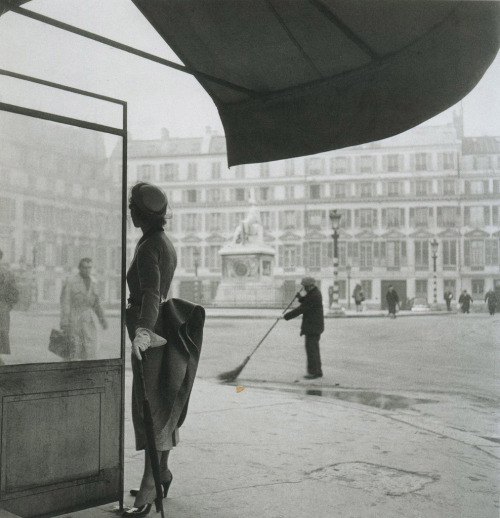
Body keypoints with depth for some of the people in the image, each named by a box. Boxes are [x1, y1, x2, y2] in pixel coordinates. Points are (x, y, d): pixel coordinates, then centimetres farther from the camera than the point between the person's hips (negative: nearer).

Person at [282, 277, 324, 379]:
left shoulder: (314, 296, -21)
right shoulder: (314, 293, 12)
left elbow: (301, 309, -20)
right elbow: (304, 303, 15)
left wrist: (287, 316, -13)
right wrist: (301, 296, -6)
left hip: (313, 327, -11)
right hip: (314, 326, 11)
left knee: (311, 349, -8)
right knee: (313, 349, 15)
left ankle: (314, 372, -4)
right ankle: (317, 371, 21)